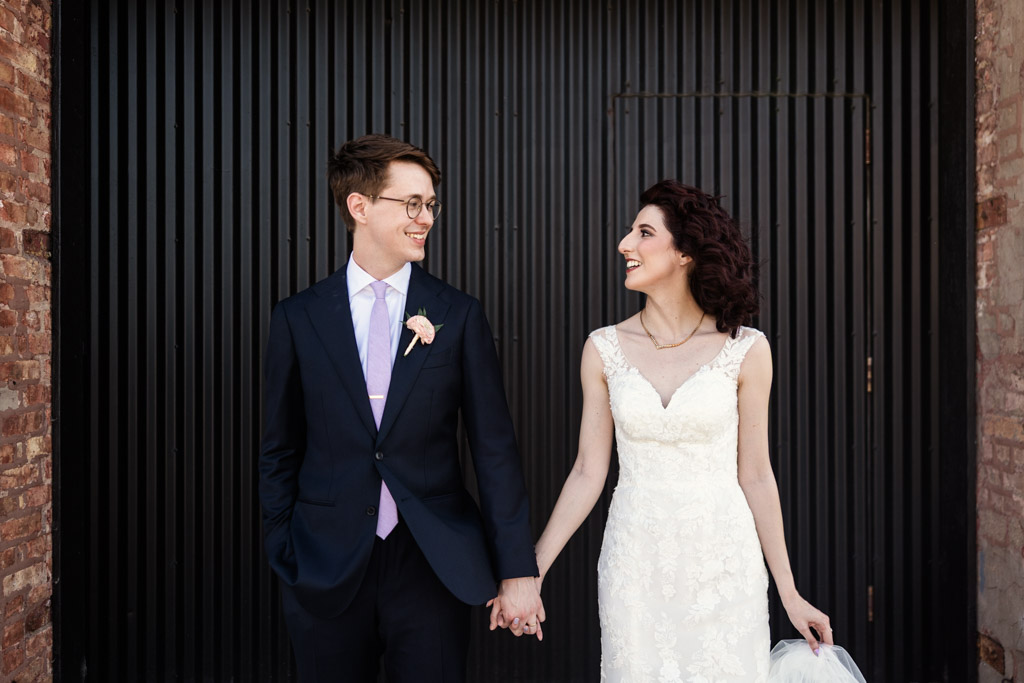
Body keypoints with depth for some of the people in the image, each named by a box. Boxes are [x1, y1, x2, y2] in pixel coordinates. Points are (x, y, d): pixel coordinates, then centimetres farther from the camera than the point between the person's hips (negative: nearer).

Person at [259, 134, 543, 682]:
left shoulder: (459, 316, 0)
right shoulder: (298, 318, 1)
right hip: (326, 574, 1)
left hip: (432, 569, 0)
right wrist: (283, 560, 3)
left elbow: (494, 448, -1)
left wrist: (517, 570, -4)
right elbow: (280, 451, 7)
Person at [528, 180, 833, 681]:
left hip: (724, 564, -1)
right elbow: (588, 473, 3)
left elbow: (755, 476, 1)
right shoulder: (604, 349, 0)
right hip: (635, 564, 1)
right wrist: (531, 570, 0)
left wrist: (790, 594, 4)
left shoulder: (745, 349, -4)